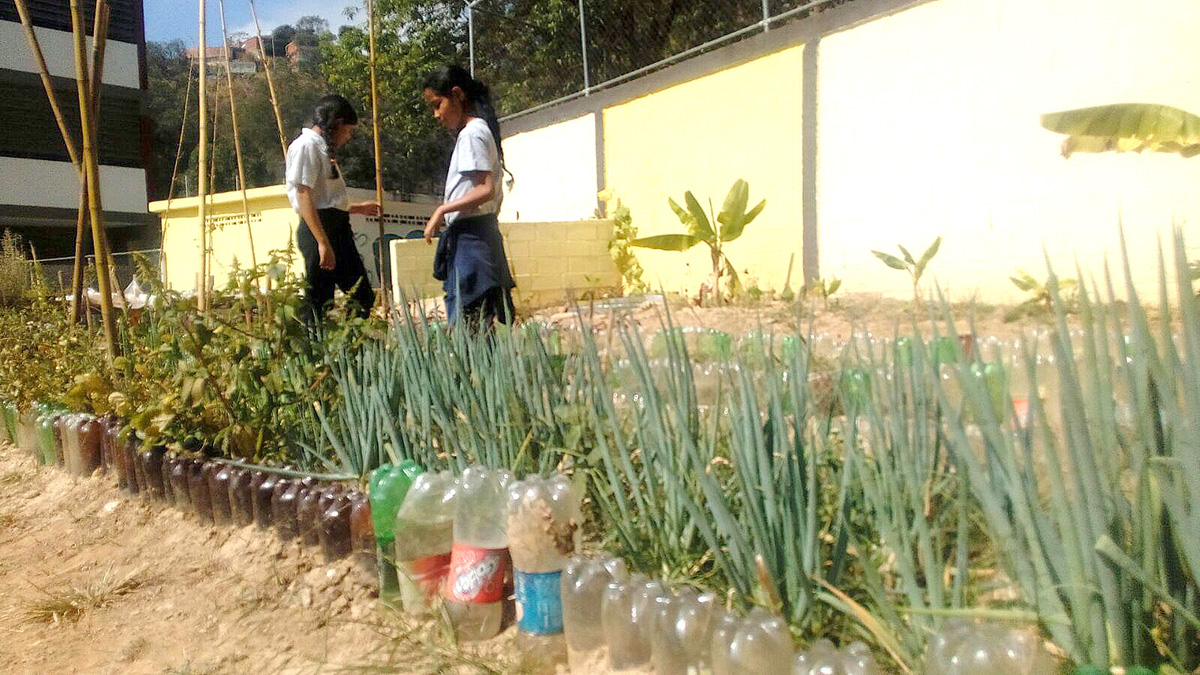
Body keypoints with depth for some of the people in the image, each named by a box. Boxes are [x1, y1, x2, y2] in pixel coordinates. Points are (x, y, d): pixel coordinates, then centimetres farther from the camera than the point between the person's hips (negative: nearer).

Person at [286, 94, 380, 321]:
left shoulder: (323, 147, 21)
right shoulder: (307, 145, -8)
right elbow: (303, 196, -17)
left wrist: (357, 208, 36)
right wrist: (322, 242, -24)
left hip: (338, 229, 10)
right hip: (319, 229, -10)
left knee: (363, 296, 7)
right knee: (318, 302, -7)